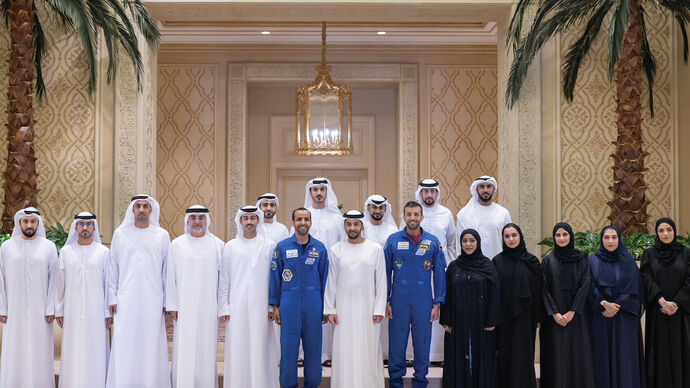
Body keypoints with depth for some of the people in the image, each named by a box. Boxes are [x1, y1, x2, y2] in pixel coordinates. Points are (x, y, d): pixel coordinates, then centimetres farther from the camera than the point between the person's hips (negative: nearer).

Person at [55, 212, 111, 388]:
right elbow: (60, 283, 9)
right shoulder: (66, 251, 8)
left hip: (96, 312, -1)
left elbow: (108, 283, 3)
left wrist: (108, 312, 0)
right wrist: (59, 311, 6)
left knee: (95, 352, -1)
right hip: (72, 313, 1)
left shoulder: (103, 251, 3)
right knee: (73, 353, 1)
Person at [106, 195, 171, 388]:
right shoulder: (120, 234, 8)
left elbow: (167, 271, 7)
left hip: (152, 302, 0)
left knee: (151, 346, 0)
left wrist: (167, 301, 3)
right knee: (124, 346, -3)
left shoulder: (162, 235, 7)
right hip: (125, 301, 0)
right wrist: (112, 298, 3)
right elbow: (112, 269, 9)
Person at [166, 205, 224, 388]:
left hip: (208, 307, 0)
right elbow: (170, 278, 4)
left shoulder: (217, 245, 5)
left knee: (206, 349, 1)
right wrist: (171, 306, -2)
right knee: (184, 350, -1)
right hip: (184, 307, 0)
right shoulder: (177, 245, 6)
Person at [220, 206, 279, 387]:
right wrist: (223, 308, 2)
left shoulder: (269, 246, 6)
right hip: (237, 307, 1)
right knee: (237, 350, 0)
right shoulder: (230, 247, 9)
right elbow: (224, 280, 8)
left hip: (261, 307, -1)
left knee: (260, 349, -1)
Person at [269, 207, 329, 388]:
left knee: (313, 348, 6)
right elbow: (275, 277, 4)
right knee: (288, 348, 2)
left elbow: (324, 277, 8)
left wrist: (325, 307, 6)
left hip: (313, 305, 1)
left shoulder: (319, 248, 5)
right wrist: (275, 305, 1)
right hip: (289, 305, -1)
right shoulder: (282, 247, 2)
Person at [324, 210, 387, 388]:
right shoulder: (335, 250, 5)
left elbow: (381, 281, 3)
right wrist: (330, 309, 1)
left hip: (367, 309, 0)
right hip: (343, 310, 1)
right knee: (344, 351, 1)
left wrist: (379, 309, -3)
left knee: (368, 352, 1)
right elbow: (330, 282, 6)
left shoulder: (376, 249, 3)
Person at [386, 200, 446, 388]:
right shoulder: (393, 240, 2)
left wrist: (437, 303, -1)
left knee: (422, 344, 7)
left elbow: (439, 274, 4)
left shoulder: (433, 242, 2)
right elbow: (386, 273, 4)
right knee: (396, 344, 3)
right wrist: (386, 301, -1)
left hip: (423, 301, 1)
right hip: (399, 300, 0)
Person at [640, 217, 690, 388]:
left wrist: (675, 303, -13)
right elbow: (647, 280, -5)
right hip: (656, 312, 0)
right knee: (659, 350, 1)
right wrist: (663, 302, -17)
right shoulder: (649, 254, 4)